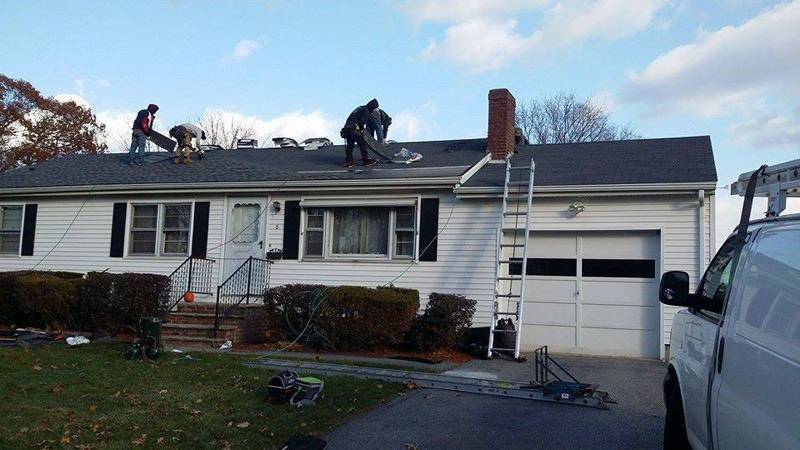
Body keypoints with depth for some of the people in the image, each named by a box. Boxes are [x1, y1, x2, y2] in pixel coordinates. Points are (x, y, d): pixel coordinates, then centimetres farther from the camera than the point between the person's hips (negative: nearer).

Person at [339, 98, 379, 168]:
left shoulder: (360, 108, 23)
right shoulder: (366, 111, -5)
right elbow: (362, 121, -17)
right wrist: (362, 128, 2)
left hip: (347, 128, 9)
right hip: (355, 129, -9)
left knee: (349, 145, 13)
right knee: (362, 144, 2)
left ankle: (348, 161, 16)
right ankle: (366, 160, 7)